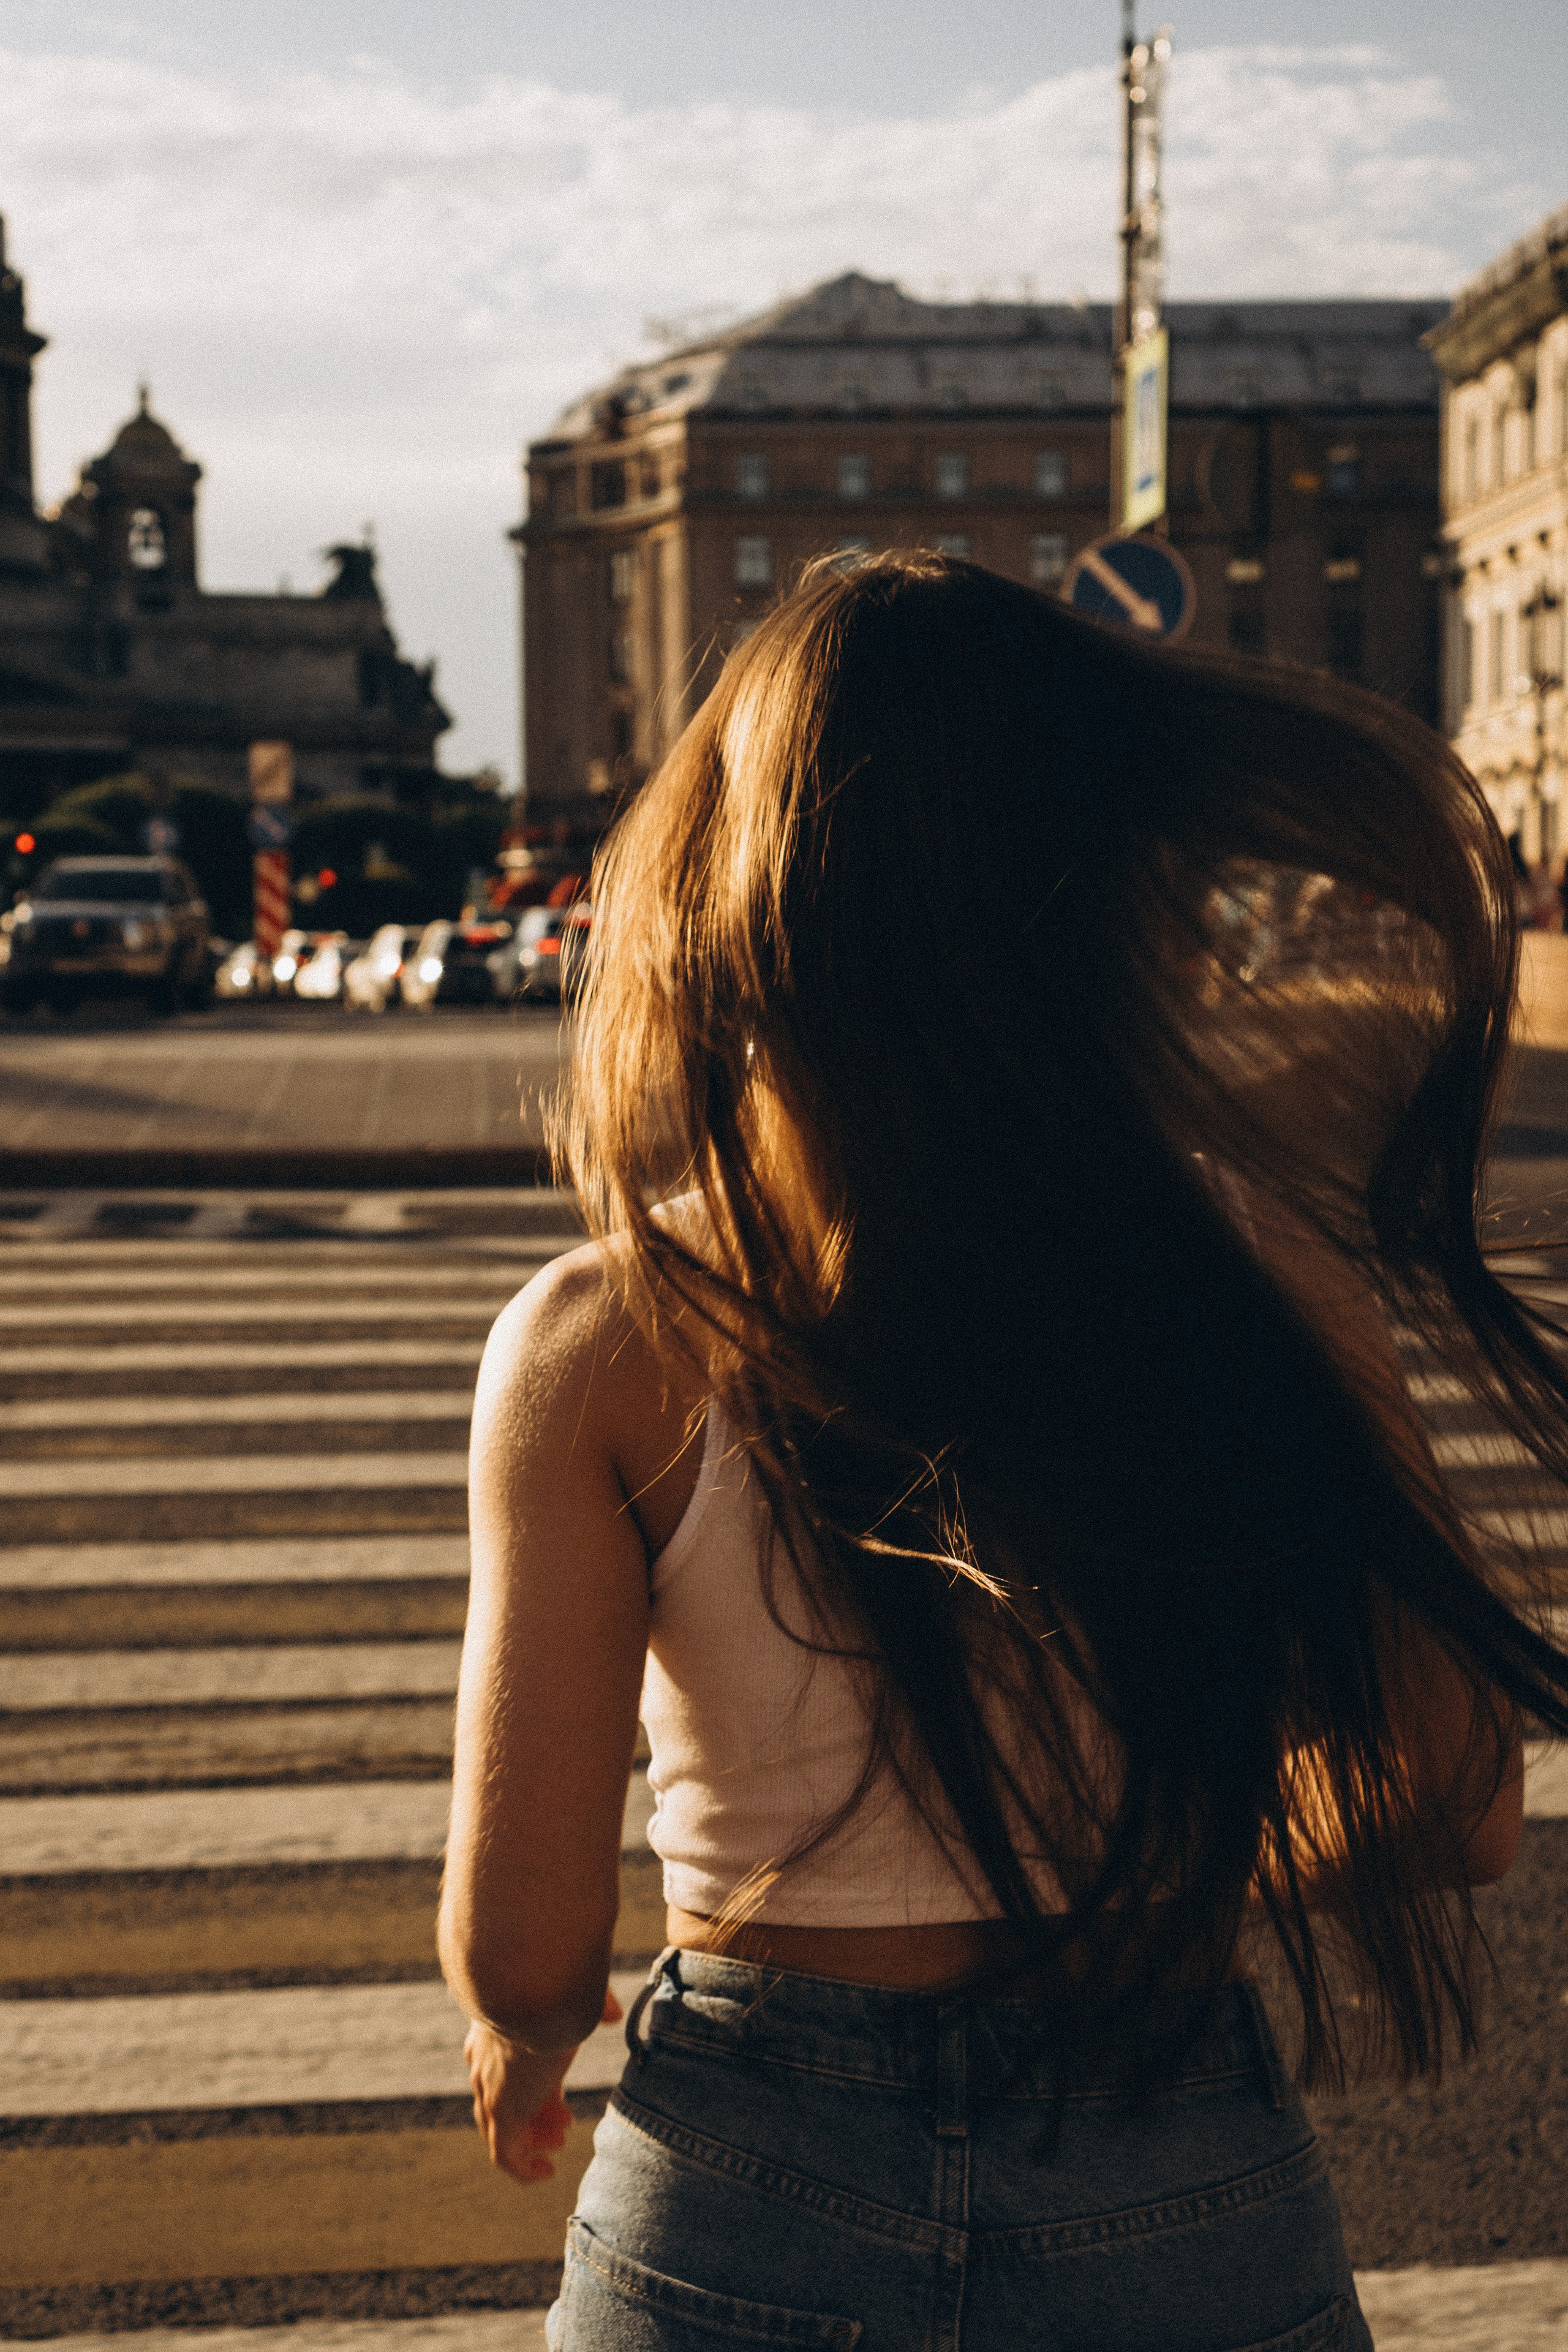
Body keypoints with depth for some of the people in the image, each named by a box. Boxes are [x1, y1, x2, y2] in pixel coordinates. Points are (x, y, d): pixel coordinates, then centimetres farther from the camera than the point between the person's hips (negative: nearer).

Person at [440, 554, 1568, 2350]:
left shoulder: (603, 1346, -15)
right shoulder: (1251, 1277, -12)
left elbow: (521, 1947, -13)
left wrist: (524, 2038, 10)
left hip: (750, 2206, -1)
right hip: (1190, 2201, 1)